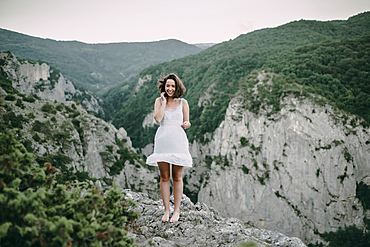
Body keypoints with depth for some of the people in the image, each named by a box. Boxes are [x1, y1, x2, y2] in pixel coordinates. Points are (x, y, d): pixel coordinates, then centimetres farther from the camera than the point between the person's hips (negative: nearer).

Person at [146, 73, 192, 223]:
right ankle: (166, 210, 13)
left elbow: (187, 123, 14)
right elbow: (157, 119, -8)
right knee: (164, 177, 3)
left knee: (177, 177, 4)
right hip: (163, 141, 1)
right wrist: (164, 101, -3)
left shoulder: (183, 103, 8)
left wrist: (186, 125, -10)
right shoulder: (159, 101, 8)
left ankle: (176, 210, 12)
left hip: (178, 141, 0)